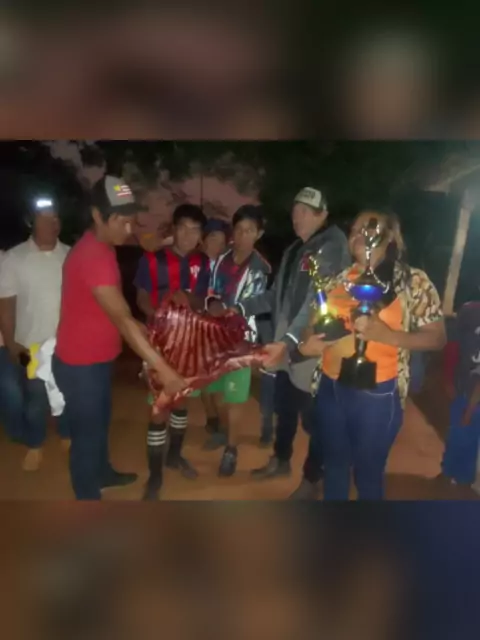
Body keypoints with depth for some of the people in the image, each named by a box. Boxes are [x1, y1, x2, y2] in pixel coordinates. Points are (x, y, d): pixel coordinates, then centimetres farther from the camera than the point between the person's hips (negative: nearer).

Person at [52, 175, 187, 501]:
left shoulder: (101, 247, 4)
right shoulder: (93, 257, -29)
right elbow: (122, 319, -35)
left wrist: (143, 328, 7)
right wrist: (162, 368, -36)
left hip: (98, 358, 10)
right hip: (81, 364, -10)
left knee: (101, 421, 27)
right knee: (87, 432, 7)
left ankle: (103, 473, 49)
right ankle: (88, 496, 26)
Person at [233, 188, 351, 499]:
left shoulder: (332, 250, -16)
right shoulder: (295, 250, 12)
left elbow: (318, 303, -29)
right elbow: (276, 295, 15)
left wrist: (288, 340, -40)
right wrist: (240, 308, 3)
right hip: (286, 347, 8)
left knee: (313, 416, 9)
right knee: (284, 408, 23)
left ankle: (313, 479, 31)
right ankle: (281, 460, 45)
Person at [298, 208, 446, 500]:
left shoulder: (413, 281, -6)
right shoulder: (339, 279, 8)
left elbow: (437, 337, -8)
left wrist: (387, 335, -24)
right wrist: (311, 343, -7)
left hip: (376, 393, -5)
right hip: (331, 387, 5)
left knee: (368, 471, 11)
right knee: (334, 464, 20)